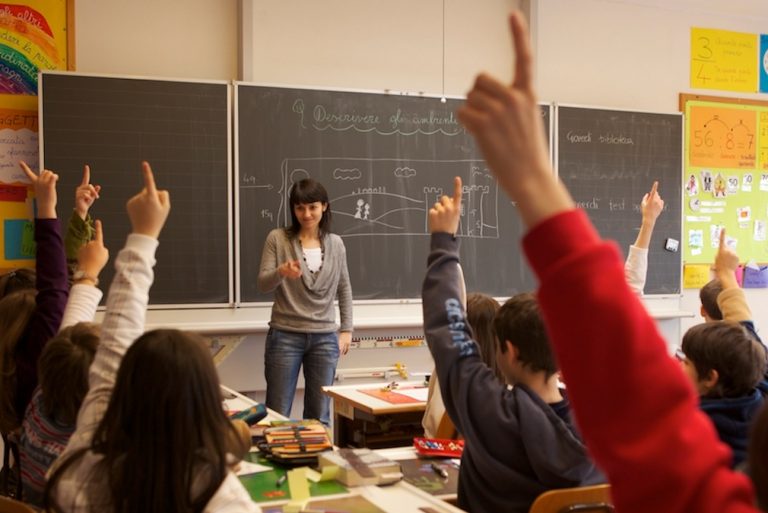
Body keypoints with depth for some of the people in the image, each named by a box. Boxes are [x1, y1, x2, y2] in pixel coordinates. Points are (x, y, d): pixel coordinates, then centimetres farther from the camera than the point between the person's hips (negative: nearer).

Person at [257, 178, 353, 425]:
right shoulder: (277, 238, -2)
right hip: (285, 335, -2)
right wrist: (281, 272, -28)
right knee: (277, 414, 2)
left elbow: (344, 288, 14)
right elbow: (262, 285, -7)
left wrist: (346, 329, 8)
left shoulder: (335, 243, 6)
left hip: (325, 337, 2)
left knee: (319, 415, 9)